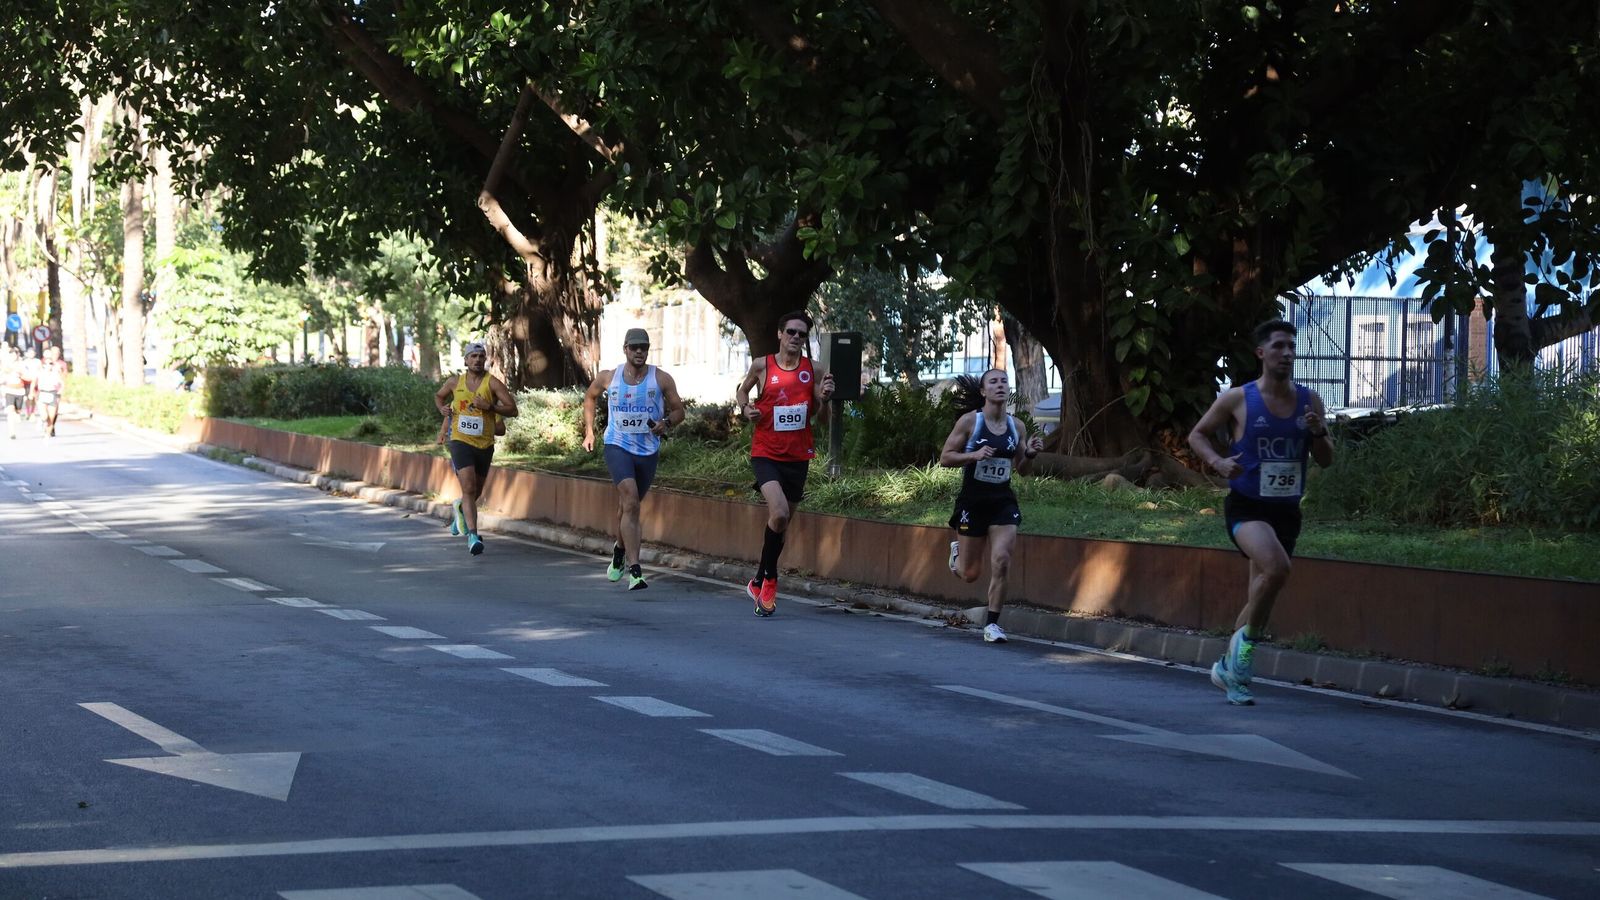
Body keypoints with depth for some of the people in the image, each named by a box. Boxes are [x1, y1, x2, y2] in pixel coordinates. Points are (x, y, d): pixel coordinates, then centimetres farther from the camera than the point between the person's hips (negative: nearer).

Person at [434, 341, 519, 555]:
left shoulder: (492, 383, -5)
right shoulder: (455, 382, 4)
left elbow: (512, 409, -9)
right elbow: (439, 396, 25)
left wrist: (489, 406, -22)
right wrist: (442, 408, 3)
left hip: (484, 444, 1)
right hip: (461, 441, -1)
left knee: (476, 491, 17)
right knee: (468, 488, -19)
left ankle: (459, 507, 52)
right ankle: (472, 536, -24)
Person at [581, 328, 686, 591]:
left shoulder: (661, 379, -3)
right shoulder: (608, 378, 0)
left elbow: (679, 410, 2)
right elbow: (589, 397, 20)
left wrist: (666, 423, -19)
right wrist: (589, 431, 16)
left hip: (648, 450, 2)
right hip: (617, 445, -2)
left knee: (628, 505, 18)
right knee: (630, 501, -21)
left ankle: (620, 550, 49)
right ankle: (635, 571, -27)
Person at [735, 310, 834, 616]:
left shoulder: (812, 370, 2)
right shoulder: (762, 366, -4)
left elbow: (816, 414, 10)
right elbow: (742, 390, 15)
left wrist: (823, 397, -11)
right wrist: (745, 408, -6)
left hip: (798, 457, 4)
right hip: (766, 453, -4)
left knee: (782, 521, 13)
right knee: (779, 513, -24)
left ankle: (760, 582, 30)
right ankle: (769, 578, -6)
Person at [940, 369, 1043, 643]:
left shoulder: (1016, 425, 3)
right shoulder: (970, 421, -8)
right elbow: (945, 458, -6)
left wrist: (1029, 452, -3)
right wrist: (975, 455, -22)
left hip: (1003, 502, 2)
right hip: (973, 501, -2)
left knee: (1001, 562, -13)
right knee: (970, 574, 7)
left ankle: (992, 623, -2)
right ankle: (957, 550, 44)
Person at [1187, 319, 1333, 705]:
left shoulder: (1309, 401, 4)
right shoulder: (1237, 399, -6)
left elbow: (1326, 461, 9)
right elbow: (1197, 434, 6)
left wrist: (1319, 433, -13)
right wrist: (1218, 462, -13)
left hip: (1287, 510, 5)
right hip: (1246, 507, -5)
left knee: (1262, 596, 11)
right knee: (1277, 567, -31)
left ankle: (1229, 667, 29)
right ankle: (1248, 636, -9)